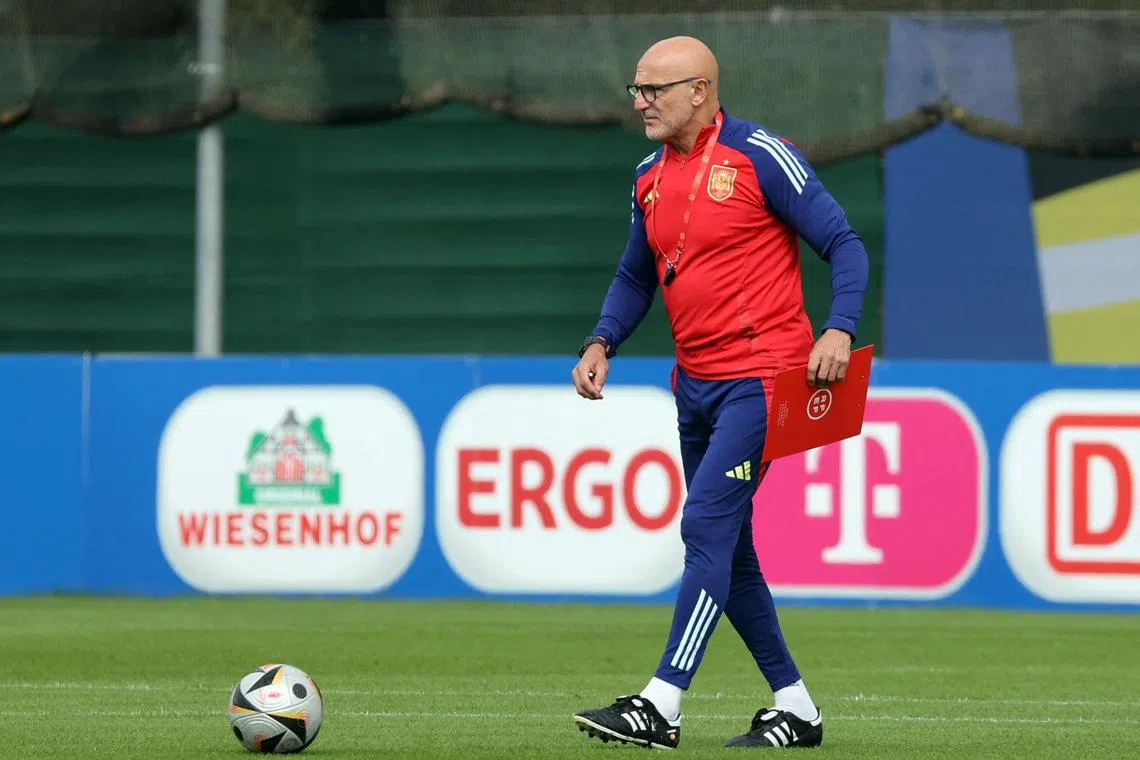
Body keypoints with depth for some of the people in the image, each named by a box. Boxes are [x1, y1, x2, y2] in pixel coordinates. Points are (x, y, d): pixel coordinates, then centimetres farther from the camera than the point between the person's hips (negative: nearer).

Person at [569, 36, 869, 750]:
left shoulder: (761, 156, -10)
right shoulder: (651, 176, 12)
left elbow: (843, 243, -9)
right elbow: (635, 278, 22)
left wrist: (839, 328, -24)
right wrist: (601, 344, 4)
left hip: (759, 377, -8)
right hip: (695, 386, 8)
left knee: (707, 524, -17)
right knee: (728, 553, 10)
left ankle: (661, 708, -21)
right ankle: (796, 708, 20)